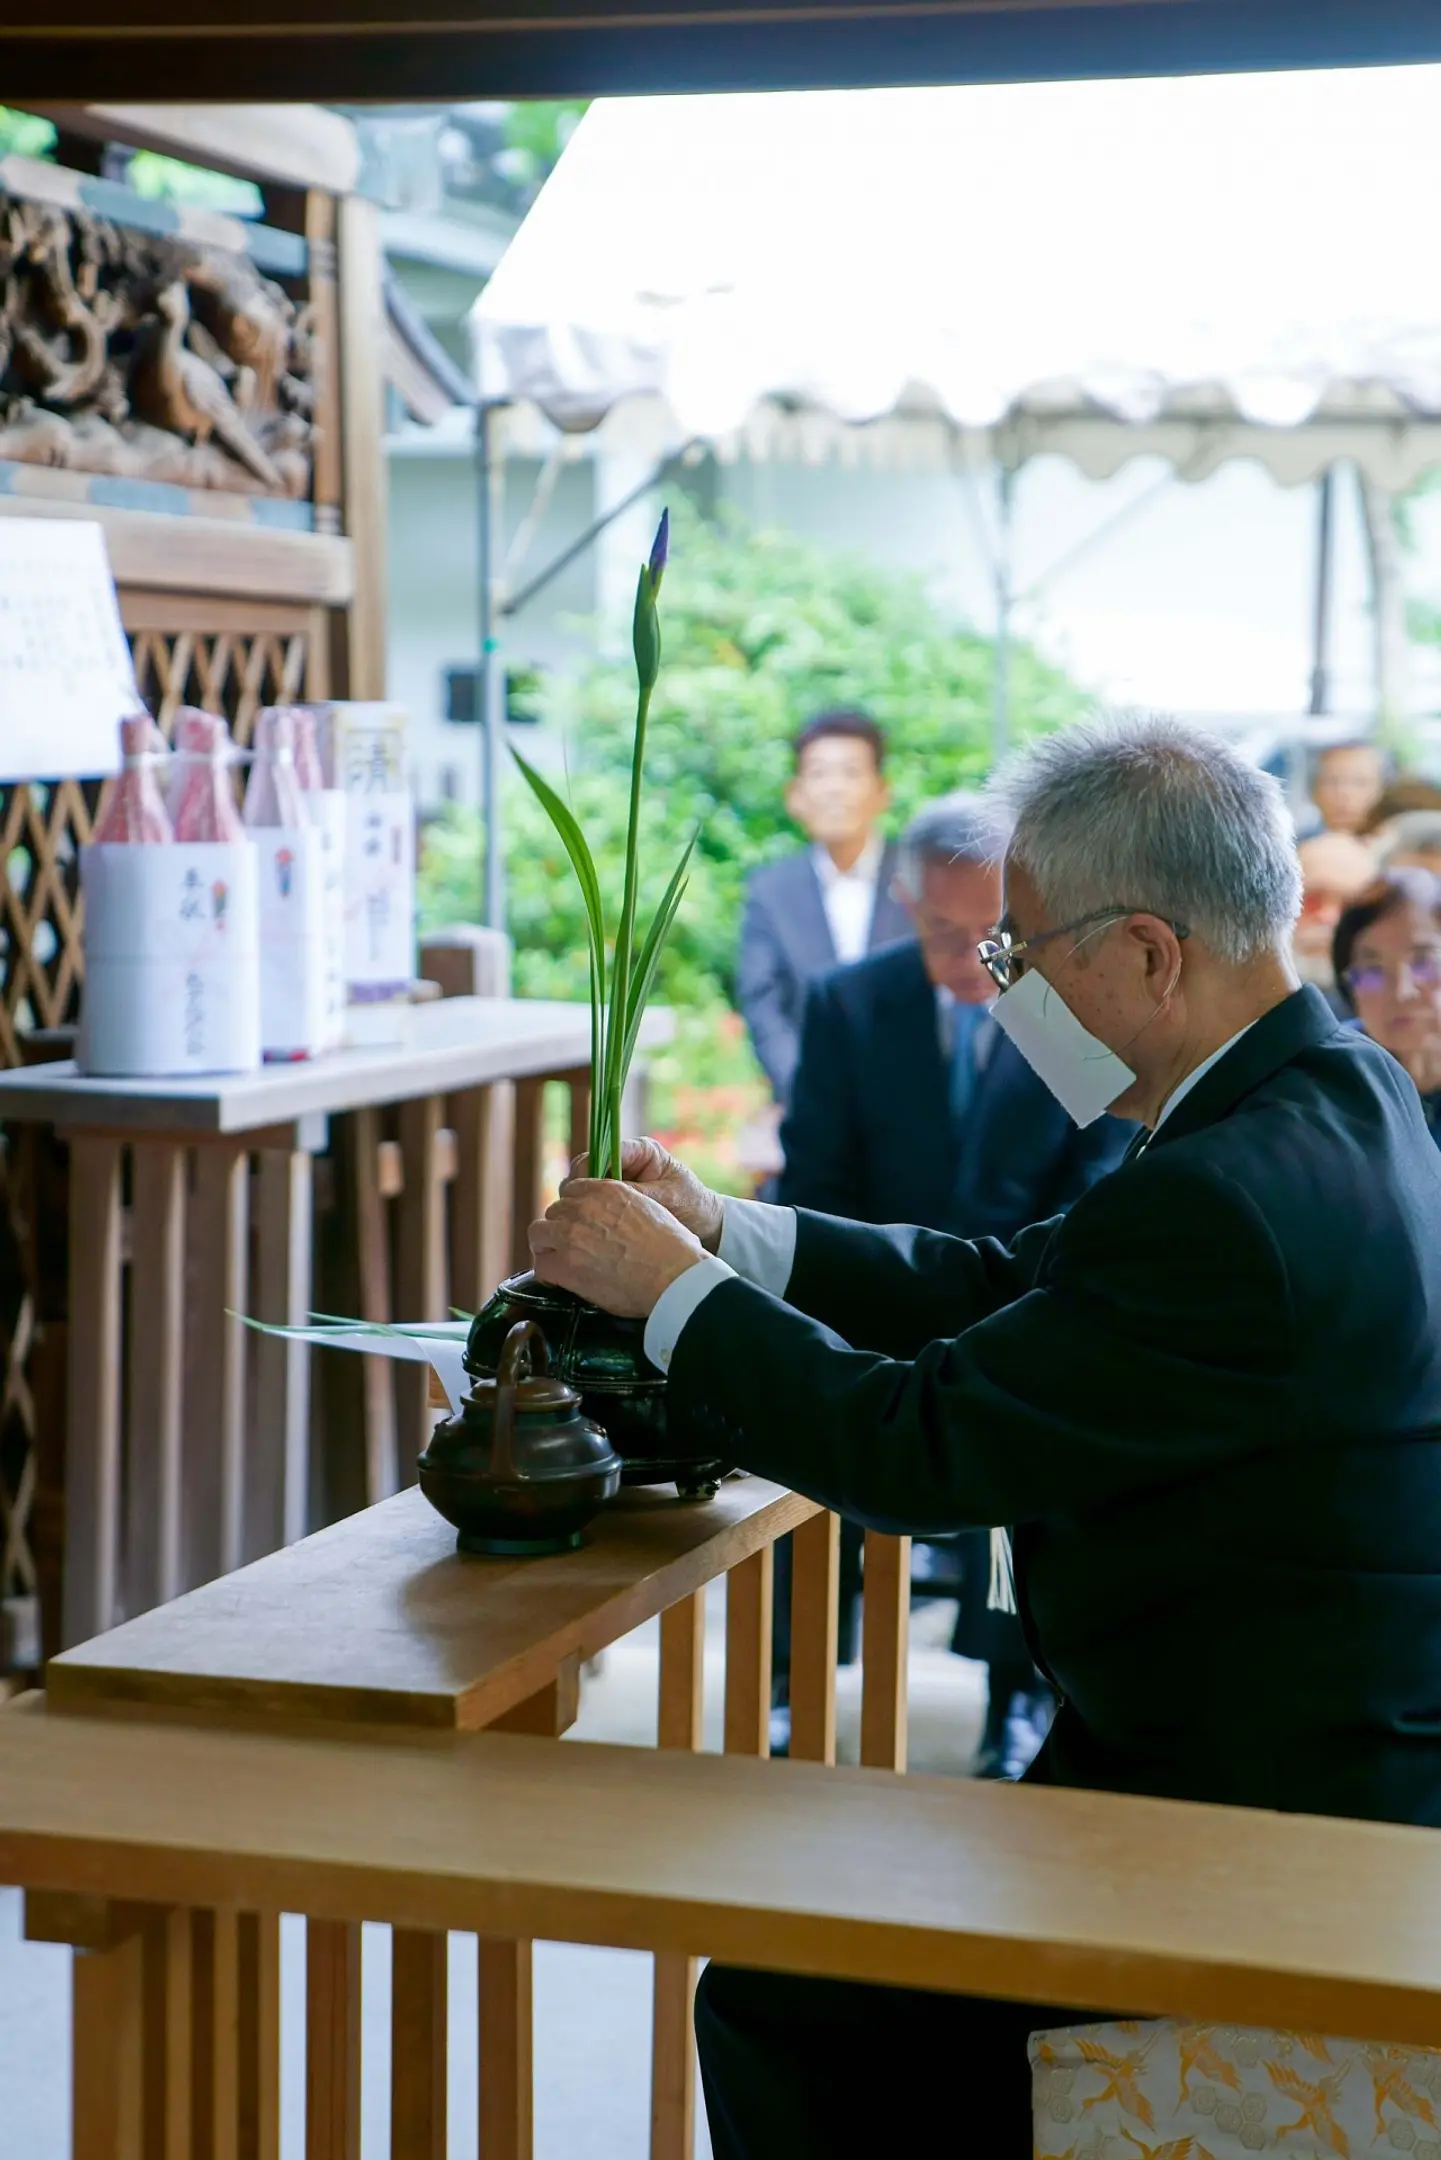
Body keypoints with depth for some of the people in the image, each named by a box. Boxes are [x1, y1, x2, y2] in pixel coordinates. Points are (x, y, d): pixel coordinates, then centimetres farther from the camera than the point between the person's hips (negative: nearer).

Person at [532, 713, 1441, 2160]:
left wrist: (673, 1291, -9)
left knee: (775, 2000, -3)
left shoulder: (1223, 1201, -27)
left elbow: (919, 1452, -22)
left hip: (1267, 1837, -10)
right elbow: (1015, 1293, 11)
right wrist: (720, 1233, 6)